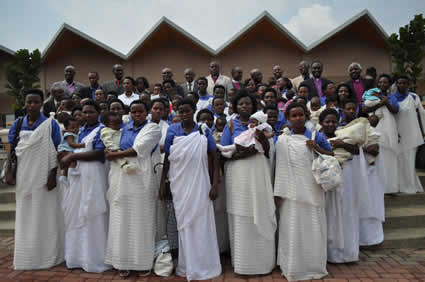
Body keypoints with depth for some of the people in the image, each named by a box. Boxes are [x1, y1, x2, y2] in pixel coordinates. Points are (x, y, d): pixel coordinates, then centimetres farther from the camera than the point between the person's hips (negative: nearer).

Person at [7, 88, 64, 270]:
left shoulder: (50, 124, -3)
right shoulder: (17, 124, 6)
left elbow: (55, 151, -5)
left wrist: (53, 174, -12)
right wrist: (9, 171, -1)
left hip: (43, 176, -3)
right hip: (24, 177, 3)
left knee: (45, 214, 4)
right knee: (25, 216, 11)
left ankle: (47, 256, 17)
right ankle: (26, 257, 24)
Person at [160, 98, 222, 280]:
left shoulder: (204, 132, -1)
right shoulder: (172, 131, 0)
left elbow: (214, 159, 0)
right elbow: (167, 159, 4)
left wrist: (215, 185, -6)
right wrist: (162, 184, 2)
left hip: (200, 184, 0)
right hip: (179, 185, 1)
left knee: (202, 224, 6)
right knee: (184, 224, 12)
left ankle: (203, 266, 26)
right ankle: (187, 266, 30)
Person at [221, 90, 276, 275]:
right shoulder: (231, 126, 6)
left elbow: (270, 152, 5)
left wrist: (262, 138, -13)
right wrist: (242, 154, -15)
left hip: (259, 175, 2)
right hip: (238, 175, -1)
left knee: (261, 216, 2)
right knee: (241, 218, -1)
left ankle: (262, 260, 17)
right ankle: (242, 261, 13)